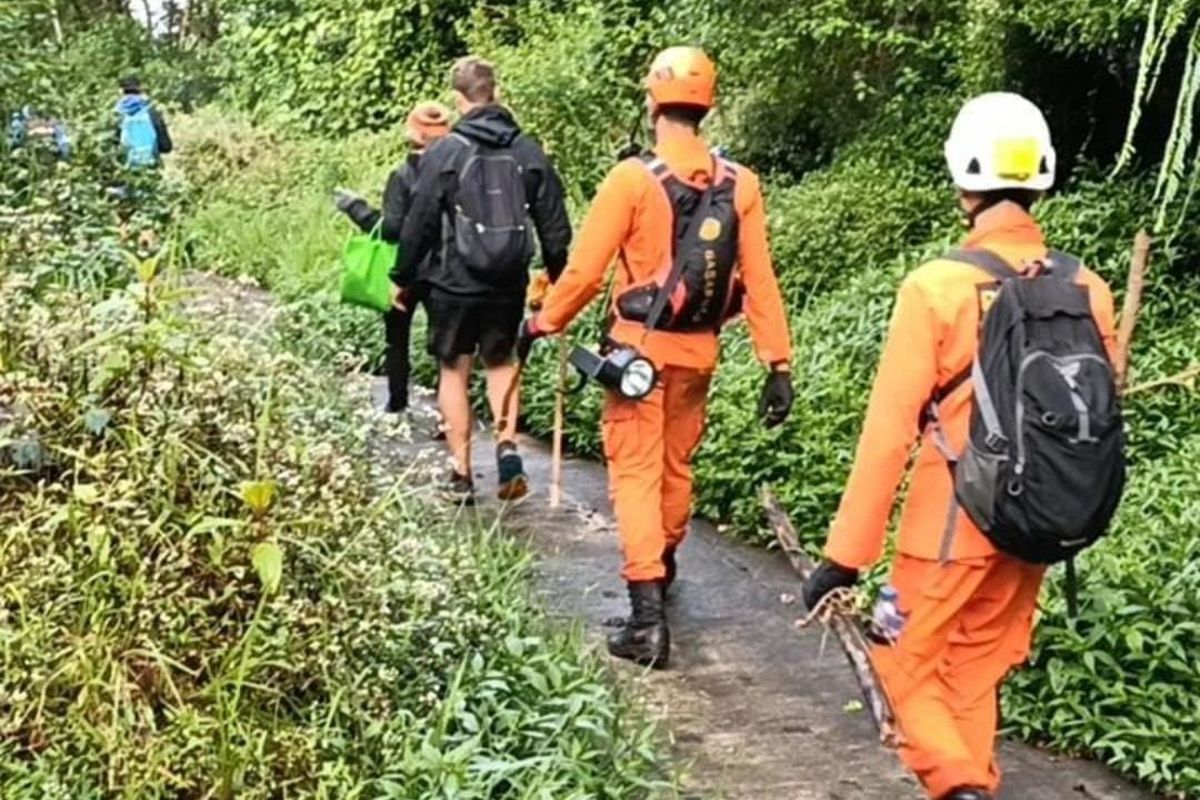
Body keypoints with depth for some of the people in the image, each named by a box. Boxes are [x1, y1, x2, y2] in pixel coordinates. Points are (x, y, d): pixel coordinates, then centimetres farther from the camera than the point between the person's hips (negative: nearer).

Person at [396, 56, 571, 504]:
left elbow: (419, 224, -7)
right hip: (509, 284, 3)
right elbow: (554, 224, 5)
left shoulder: (444, 152, -10)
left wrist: (403, 277, 6)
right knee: (501, 362, 21)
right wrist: (557, 276, 18)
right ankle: (507, 445, 1)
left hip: (454, 283, -3)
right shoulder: (528, 152, 0)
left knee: (454, 371, 10)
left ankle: (461, 475, 12)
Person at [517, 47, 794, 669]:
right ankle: (662, 566, 43)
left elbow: (584, 270, -13)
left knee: (636, 472, 1)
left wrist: (541, 325, 2)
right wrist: (777, 364, -1)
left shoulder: (633, 178, -15)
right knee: (677, 464, 22)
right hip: (698, 351, 4)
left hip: (640, 347, -4)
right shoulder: (739, 184, -4)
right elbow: (759, 281, -5)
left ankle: (648, 612, -8)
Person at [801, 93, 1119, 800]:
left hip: (952, 521, -5)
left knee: (909, 665, 10)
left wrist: (846, 554, -12)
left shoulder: (938, 286, -16)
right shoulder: (1088, 290, -3)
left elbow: (890, 431, -16)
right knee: (977, 669, 21)